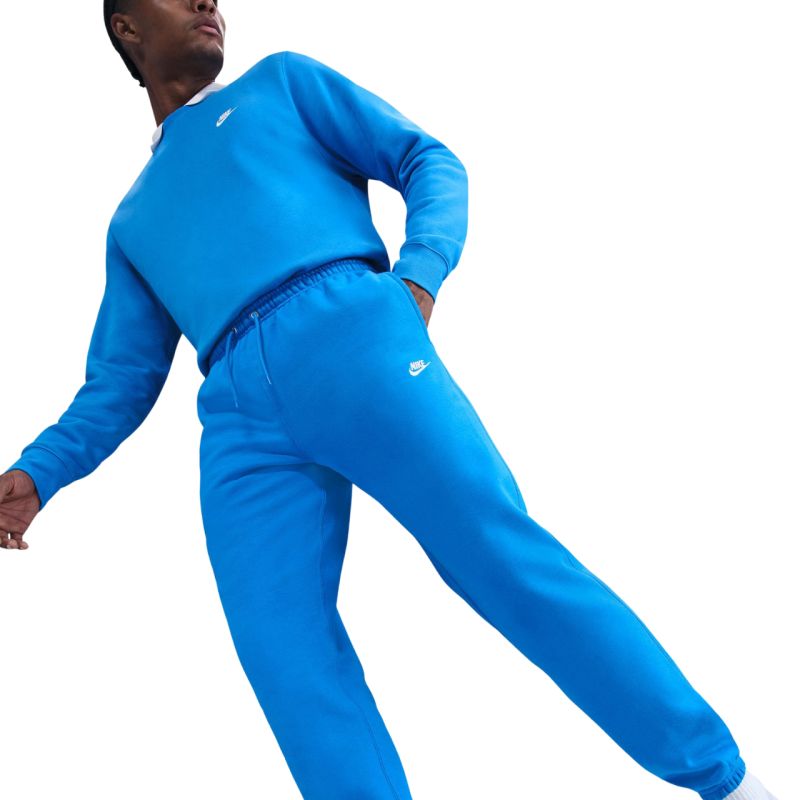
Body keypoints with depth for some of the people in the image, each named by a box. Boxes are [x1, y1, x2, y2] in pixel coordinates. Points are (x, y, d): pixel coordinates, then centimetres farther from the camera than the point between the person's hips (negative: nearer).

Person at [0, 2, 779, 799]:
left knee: (500, 556, -16)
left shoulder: (281, 81, 27)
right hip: (242, 425, 4)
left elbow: (430, 161, 15)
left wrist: (420, 274, -6)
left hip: (352, 334, -3)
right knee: (290, 668, -12)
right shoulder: (132, 224, 34)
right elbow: (118, 385, 28)